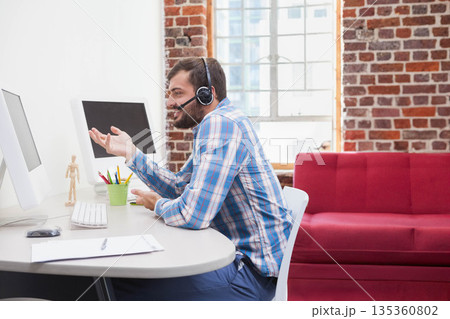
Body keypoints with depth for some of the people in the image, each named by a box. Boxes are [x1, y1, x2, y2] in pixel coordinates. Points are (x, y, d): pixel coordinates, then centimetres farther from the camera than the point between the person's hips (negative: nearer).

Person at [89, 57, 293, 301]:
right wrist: (131, 152, 13)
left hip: (252, 271, -10)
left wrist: (158, 205, -5)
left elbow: (192, 214, -26)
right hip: (238, 253, 10)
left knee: (121, 285, -14)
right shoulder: (215, 125, 15)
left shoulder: (219, 123, -19)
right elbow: (178, 187, 20)